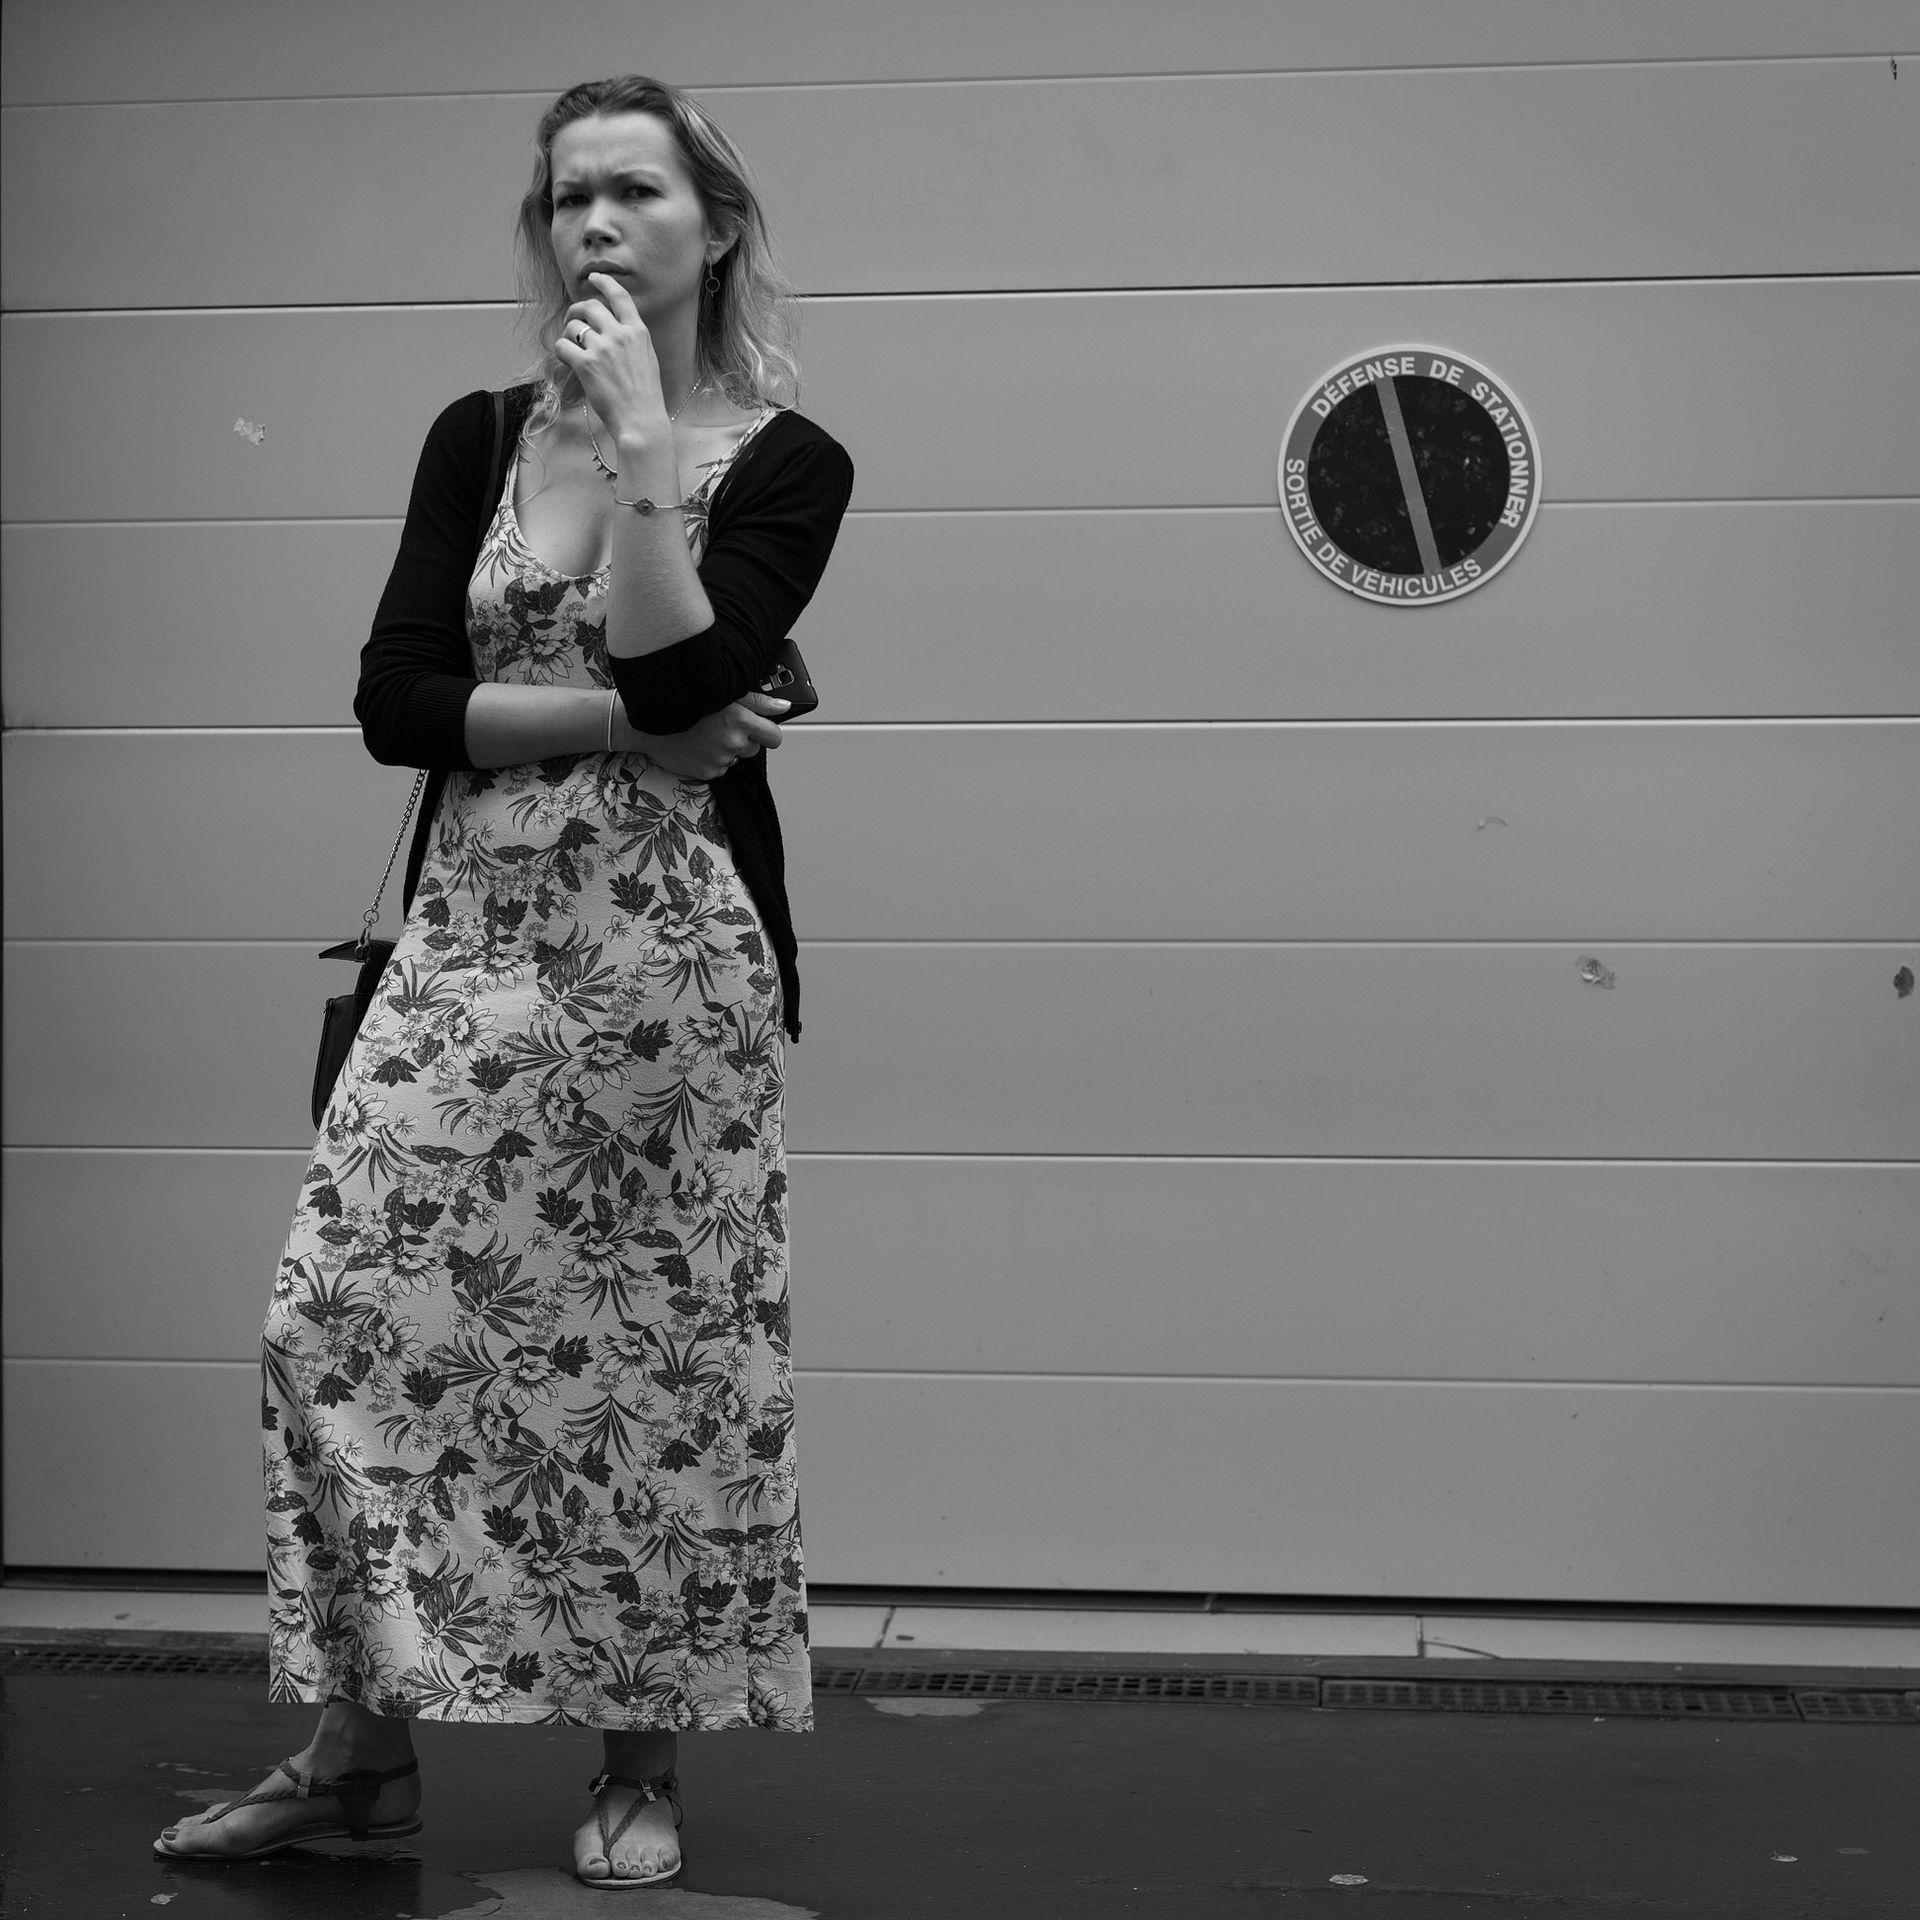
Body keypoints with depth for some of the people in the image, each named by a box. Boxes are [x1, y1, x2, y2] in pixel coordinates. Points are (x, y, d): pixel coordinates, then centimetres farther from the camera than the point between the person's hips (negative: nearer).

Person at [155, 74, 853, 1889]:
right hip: (472, 939, 3)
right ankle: (360, 1741, 8)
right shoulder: (477, 438, 10)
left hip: (673, 953, -3)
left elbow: (674, 669, -17)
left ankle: (641, 1766, 16)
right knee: (348, 1311, -6)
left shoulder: (783, 461, 0)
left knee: (654, 1347, 1)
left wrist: (638, 436, -14)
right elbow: (394, 702, -1)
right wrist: (630, 721, -12)